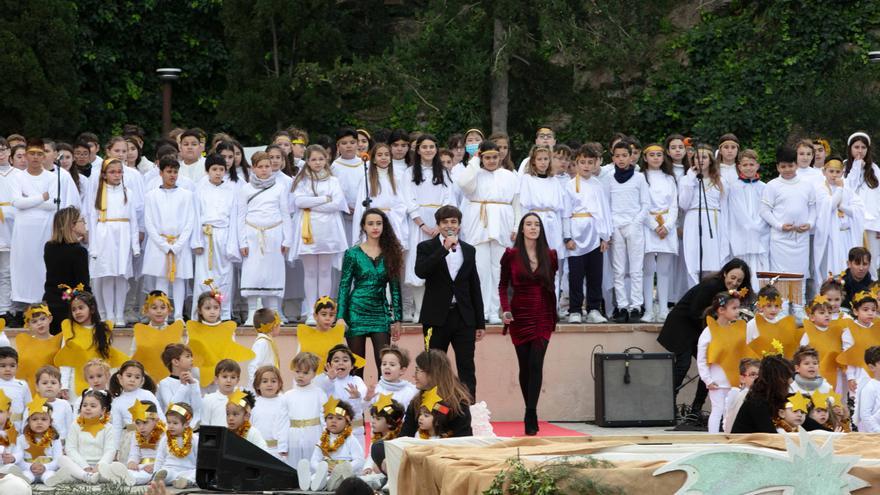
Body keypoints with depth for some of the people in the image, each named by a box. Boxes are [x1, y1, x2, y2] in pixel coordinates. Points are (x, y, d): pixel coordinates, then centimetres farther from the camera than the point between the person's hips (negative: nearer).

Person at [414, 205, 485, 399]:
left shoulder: (469, 250, 13)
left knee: (467, 369, -2)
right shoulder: (427, 248, 2)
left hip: (463, 318, 3)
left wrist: (480, 323, 11)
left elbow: (475, 287, 14)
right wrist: (444, 249, -21)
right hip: (437, 318, -3)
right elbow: (421, 271, -18)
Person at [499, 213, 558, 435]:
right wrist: (505, 309, -10)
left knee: (536, 364, -13)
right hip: (520, 316, 0)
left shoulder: (549, 255, 6)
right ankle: (531, 416, 15)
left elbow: (551, 287, 12)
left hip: (542, 317, 0)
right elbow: (503, 285, 4)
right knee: (525, 366, 5)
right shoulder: (511, 255, 1)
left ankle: (530, 417, -17)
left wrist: (553, 315, 9)